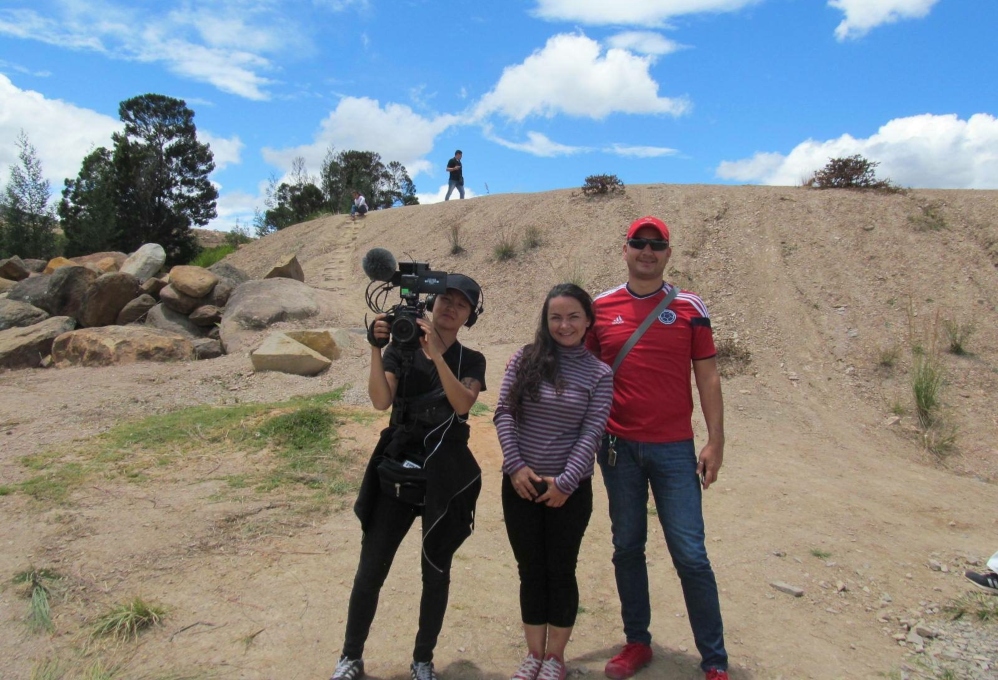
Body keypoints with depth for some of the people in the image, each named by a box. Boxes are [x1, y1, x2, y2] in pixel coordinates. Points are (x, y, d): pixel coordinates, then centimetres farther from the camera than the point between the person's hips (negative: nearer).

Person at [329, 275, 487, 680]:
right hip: (396, 470, 0)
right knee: (370, 572, 5)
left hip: (446, 478, 0)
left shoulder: (470, 361, 3)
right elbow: (381, 401, -12)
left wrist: (436, 353, -25)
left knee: (436, 571, 10)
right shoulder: (401, 350, 3)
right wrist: (376, 349, -23)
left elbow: (463, 403, -17)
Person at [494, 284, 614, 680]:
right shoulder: (524, 360, 0)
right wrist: (515, 464, -11)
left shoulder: (599, 374, -3)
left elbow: (591, 434, -8)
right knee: (530, 571, 13)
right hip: (521, 484, 2)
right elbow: (504, 413, -2)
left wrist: (565, 482, -14)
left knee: (561, 571, 11)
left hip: (569, 490, -1)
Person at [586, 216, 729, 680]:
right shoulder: (600, 308, 4)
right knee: (627, 547, 12)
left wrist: (715, 441, -4)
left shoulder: (689, 308, 1)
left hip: (674, 448, -2)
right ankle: (637, 643, 28)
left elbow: (707, 378, 2)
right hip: (618, 447, 2)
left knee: (690, 554, 0)